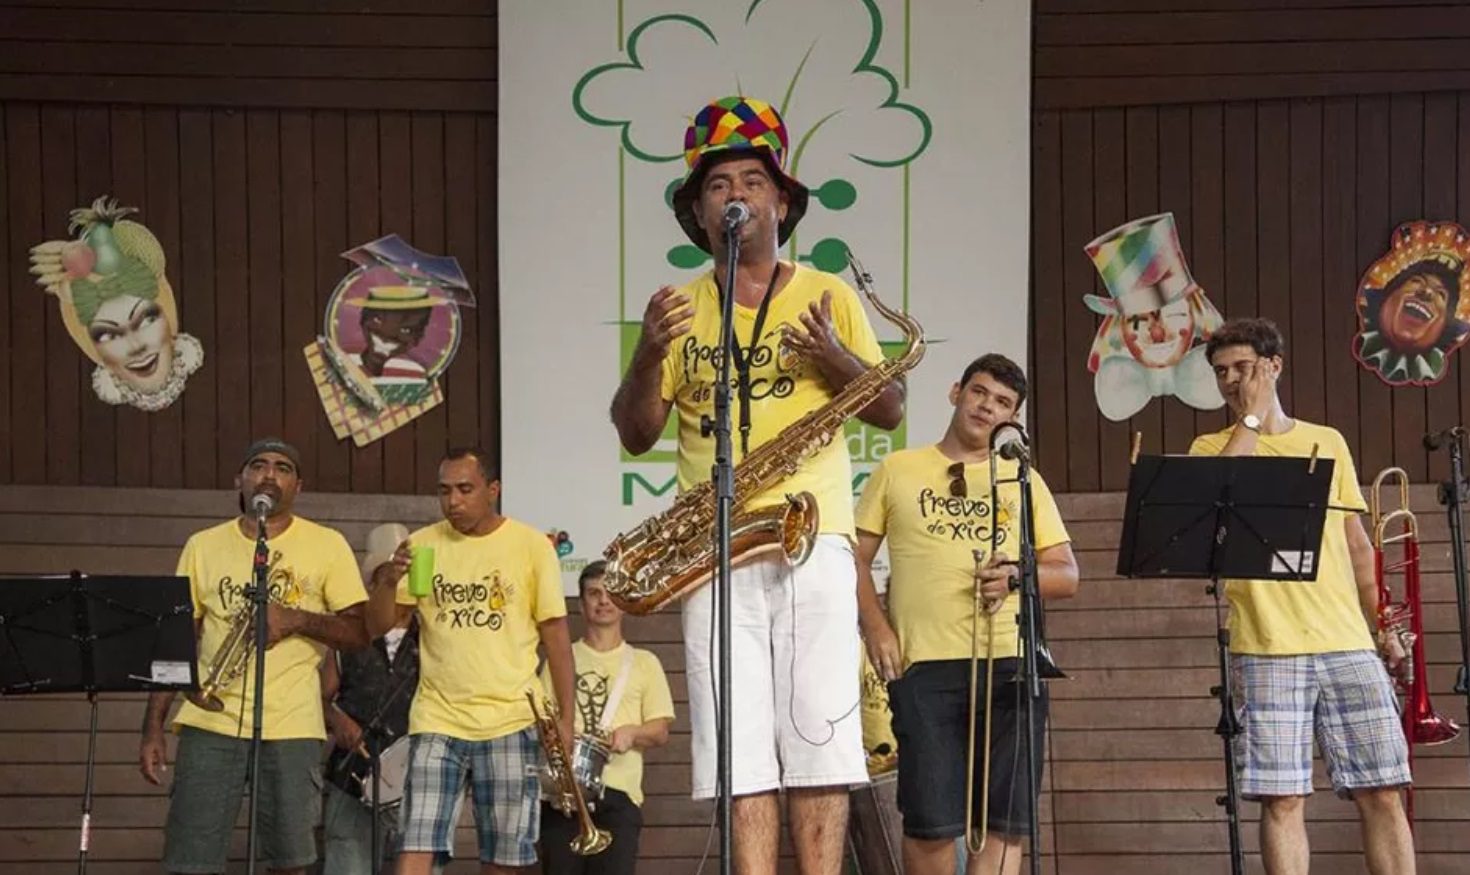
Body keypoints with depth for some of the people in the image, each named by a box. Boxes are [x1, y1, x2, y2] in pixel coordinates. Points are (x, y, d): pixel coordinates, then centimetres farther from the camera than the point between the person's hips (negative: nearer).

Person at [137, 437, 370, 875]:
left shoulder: (327, 545, 7)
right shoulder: (203, 546, 11)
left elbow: (359, 633, 3)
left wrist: (294, 619, -14)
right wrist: (152, 727, 3)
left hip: (292, 726, -1)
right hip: (210, 722, 1)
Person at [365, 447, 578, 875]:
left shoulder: (531, 546, 1)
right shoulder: (422, 545, 6)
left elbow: (555, 634, 3)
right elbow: (377, 627, 5)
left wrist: (565, 717, -1)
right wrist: (389, 580, -15)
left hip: (510, 722, -1)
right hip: (437, 722, 1)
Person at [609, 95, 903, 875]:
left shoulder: (827, 296, 12)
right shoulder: (679, 311, 14)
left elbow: (890, 410, 9)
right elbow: (635, 435, 8)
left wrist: (836, 358, -11)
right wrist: (648, 355, -11)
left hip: (815, 544, -1)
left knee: (818, 740, -6)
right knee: (739, 751, -5)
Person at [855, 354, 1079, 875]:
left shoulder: (1023, 479, 17)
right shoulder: (897, 471, 13)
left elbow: (1067, 576, 14)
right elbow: (856, 556, 12)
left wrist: (1016, 574, -7)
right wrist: (874, 626, -4)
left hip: (1009, 662, 2)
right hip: (925, 664, -2)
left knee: (1006, 822, -5)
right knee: (931, 822, -6)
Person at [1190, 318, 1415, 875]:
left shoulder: (1328, 443, 15)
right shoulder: (1213, 447, 8)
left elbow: (1357, 545, 18)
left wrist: (1383, 626, 11)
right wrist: (1250, 417, -7)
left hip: (1348, 643, 2)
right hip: (1268, 648, -2)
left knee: (1381, 790, 0)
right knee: (1283, 797, -6)